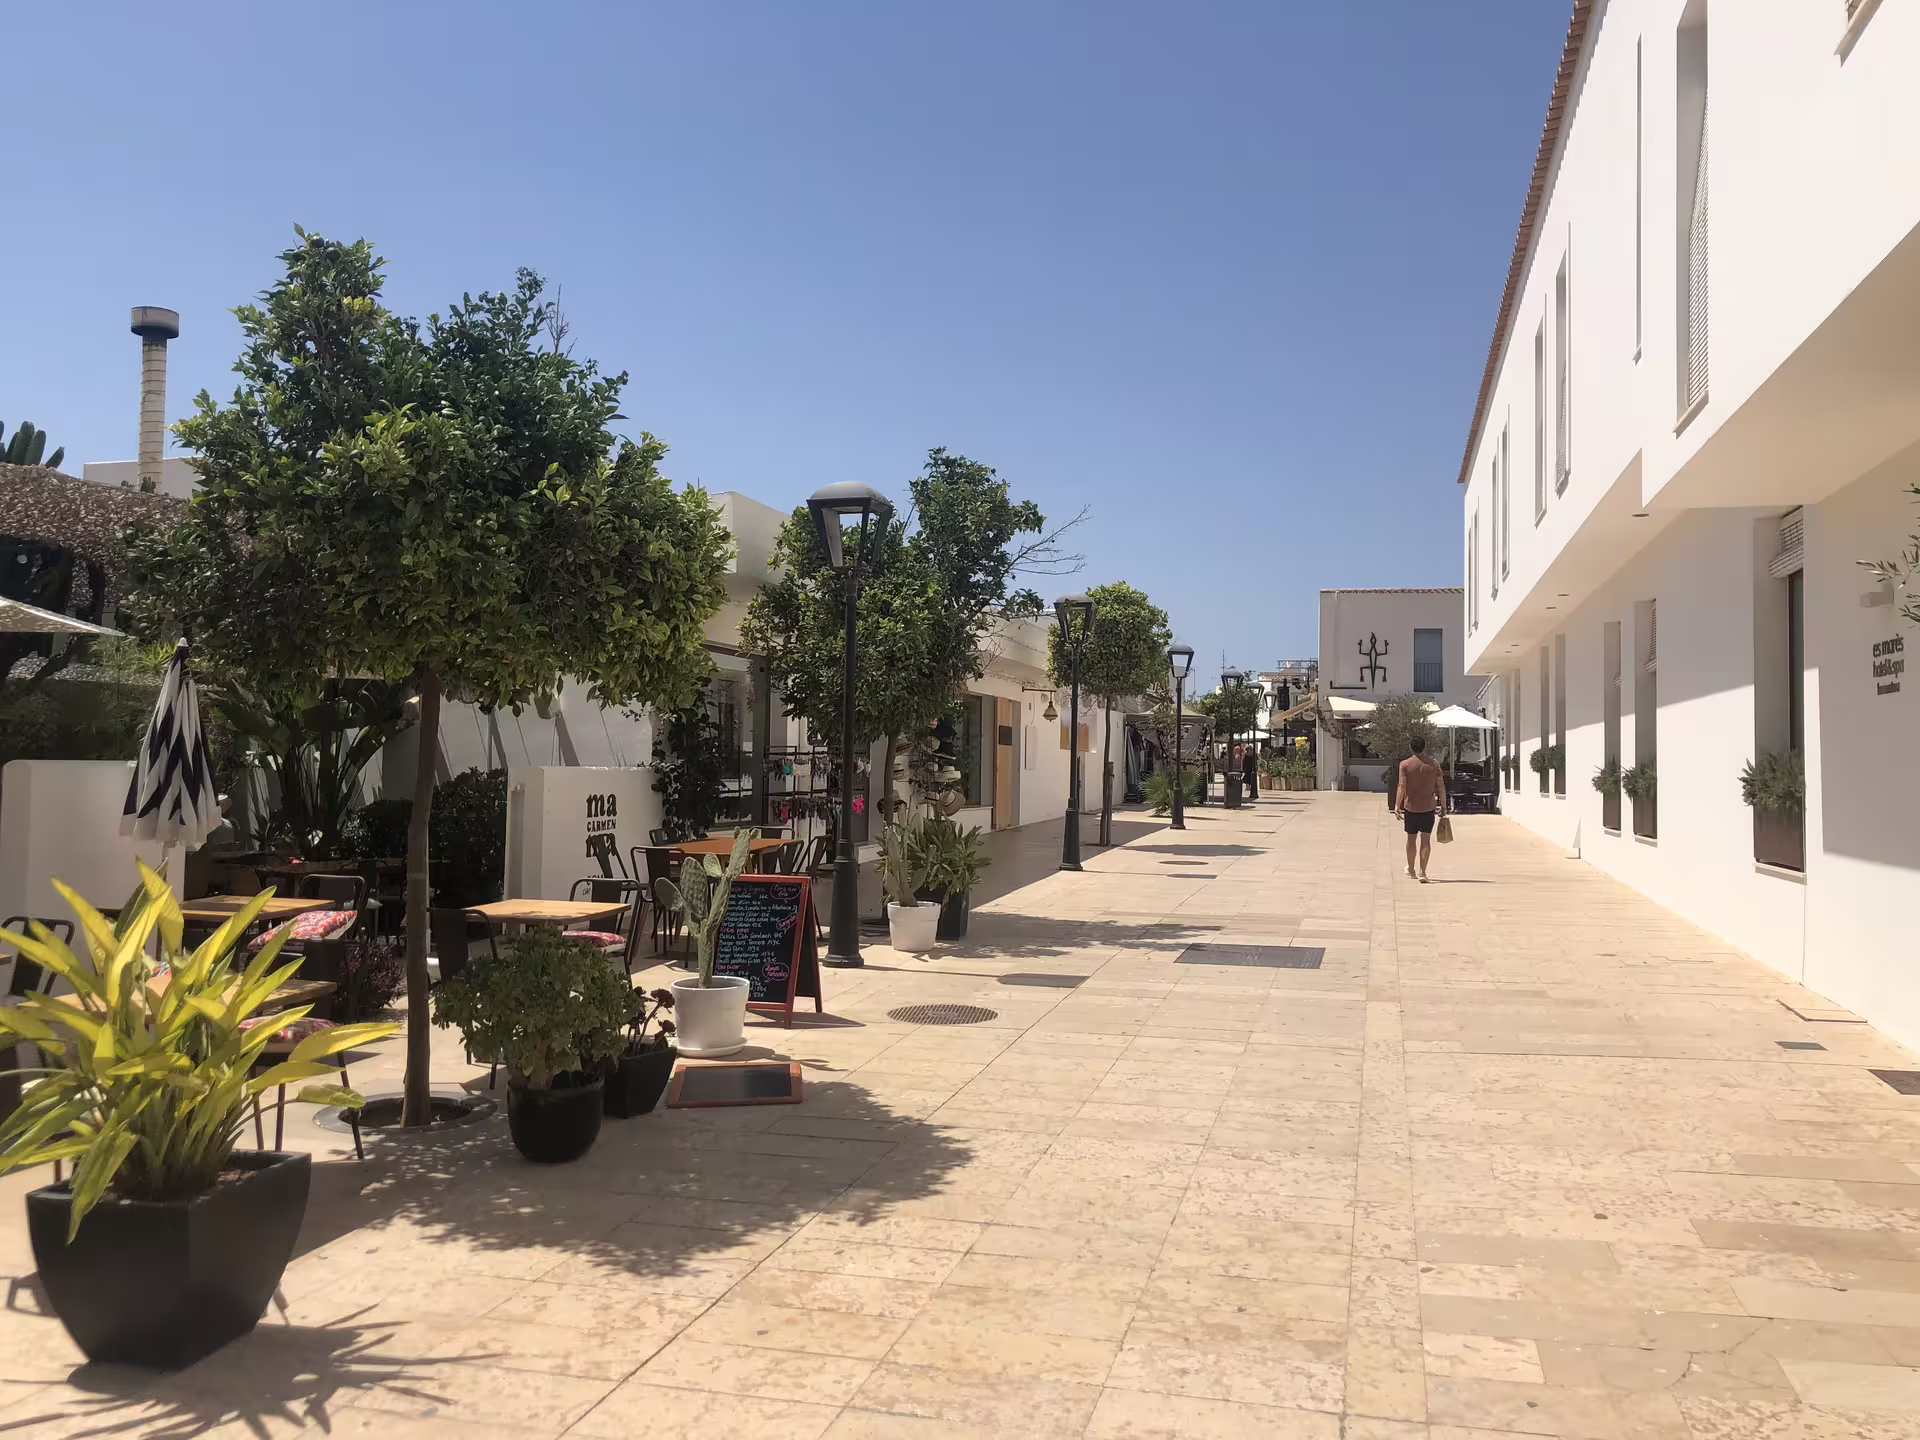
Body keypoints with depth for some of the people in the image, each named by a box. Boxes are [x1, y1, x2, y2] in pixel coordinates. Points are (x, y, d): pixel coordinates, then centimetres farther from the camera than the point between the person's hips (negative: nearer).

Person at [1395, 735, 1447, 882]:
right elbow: (1441, 787, 0)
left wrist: (1397, 805, -11)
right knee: (1426, 839, 2)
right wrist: (1443, 806, 7)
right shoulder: (1433, 765, -1)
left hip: (1411, 807, 0)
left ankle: (1411, 871, 25)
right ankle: (1422, 872, -7)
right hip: (1428, 807, 0)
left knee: (1411, 839, 13)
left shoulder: (1405, 764, -5)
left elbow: (1402, 786, -12)